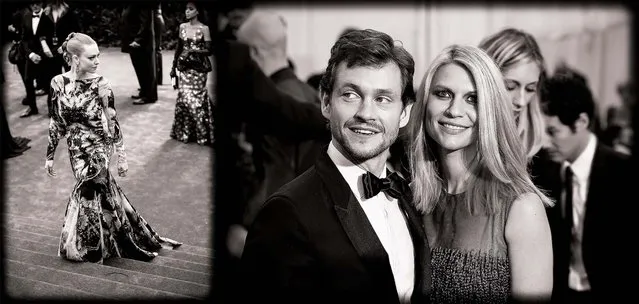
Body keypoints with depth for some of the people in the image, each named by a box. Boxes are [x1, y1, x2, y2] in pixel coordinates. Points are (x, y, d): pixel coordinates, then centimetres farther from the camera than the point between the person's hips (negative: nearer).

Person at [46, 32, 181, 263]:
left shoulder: (100, 85, -14)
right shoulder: (58, 83, -7)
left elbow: (113, 123, -8)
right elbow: (56, 122, 2)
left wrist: (121, 156, -5)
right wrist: (50, 155, 6)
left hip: (98, 148, -2)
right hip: (76, 149, 2)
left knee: (86, 191, 2)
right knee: (102, 189, 13)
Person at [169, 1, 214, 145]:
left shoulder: (204, 28, -4)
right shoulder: (182, 27, 9)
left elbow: (208, 50, -7)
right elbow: (179, 48, 15)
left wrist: (194, 51, -22)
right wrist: (173, 66, 15)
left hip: (198, 67, -4)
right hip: (184, 67, 4)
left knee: (197, 98, -3)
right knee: (184, 97, 0)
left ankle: (202, 133, 8)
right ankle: (184, 132, 11)